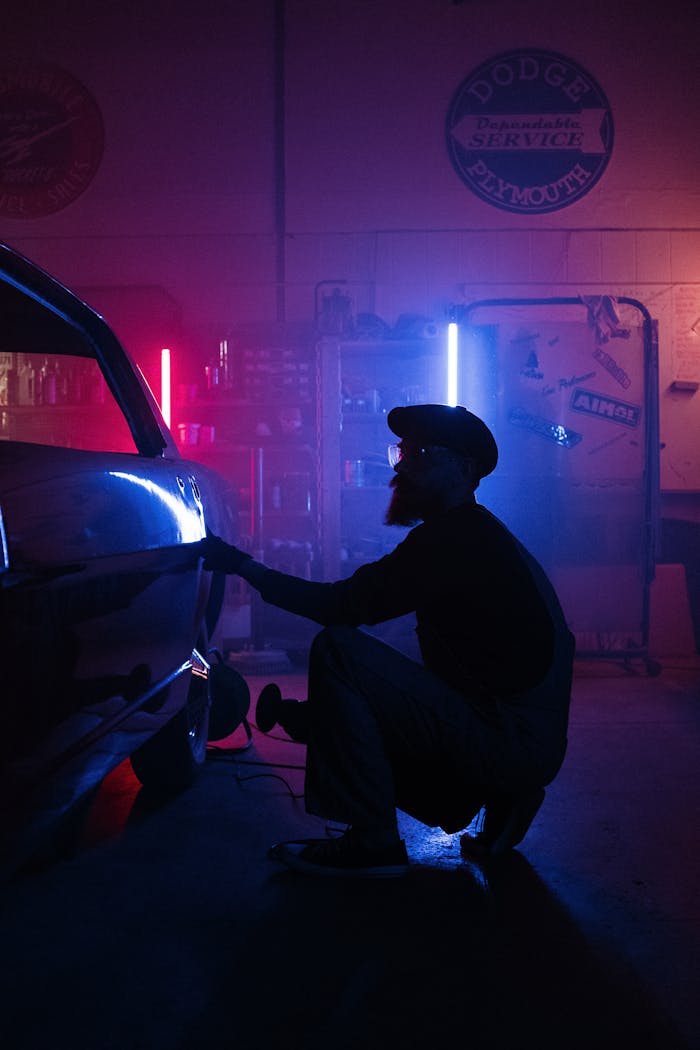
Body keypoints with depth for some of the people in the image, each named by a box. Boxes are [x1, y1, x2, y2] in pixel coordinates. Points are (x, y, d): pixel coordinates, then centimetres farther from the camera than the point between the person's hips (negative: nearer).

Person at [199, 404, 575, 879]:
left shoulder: (454, 537, -14)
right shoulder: (474, 535, 17)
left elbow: (345, 604, -17)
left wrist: (245, 567, -8)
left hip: (512, 745, -10)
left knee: (338, 650, -18)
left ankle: (371, 843, -13)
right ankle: (495, 803, 13)